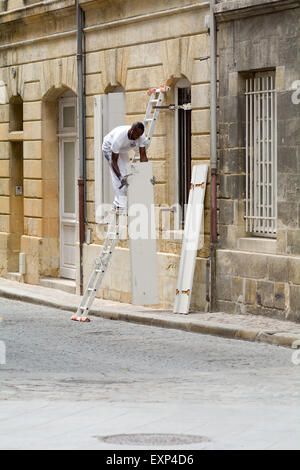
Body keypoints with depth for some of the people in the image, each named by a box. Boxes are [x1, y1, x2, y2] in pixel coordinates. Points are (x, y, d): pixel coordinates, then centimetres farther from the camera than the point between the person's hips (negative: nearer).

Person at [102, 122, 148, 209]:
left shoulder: (141, 136, -28)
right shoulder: (119, 137, -42)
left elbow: (143, 156, -24)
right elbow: (114, 160, -37)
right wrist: (120, 177, -47)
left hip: (123, 150, 6)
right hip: (109, 148, -6)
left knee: (125, 174, -3)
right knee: (117, 176, -20)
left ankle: (117, 203, 5)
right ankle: (120, 205, -24)